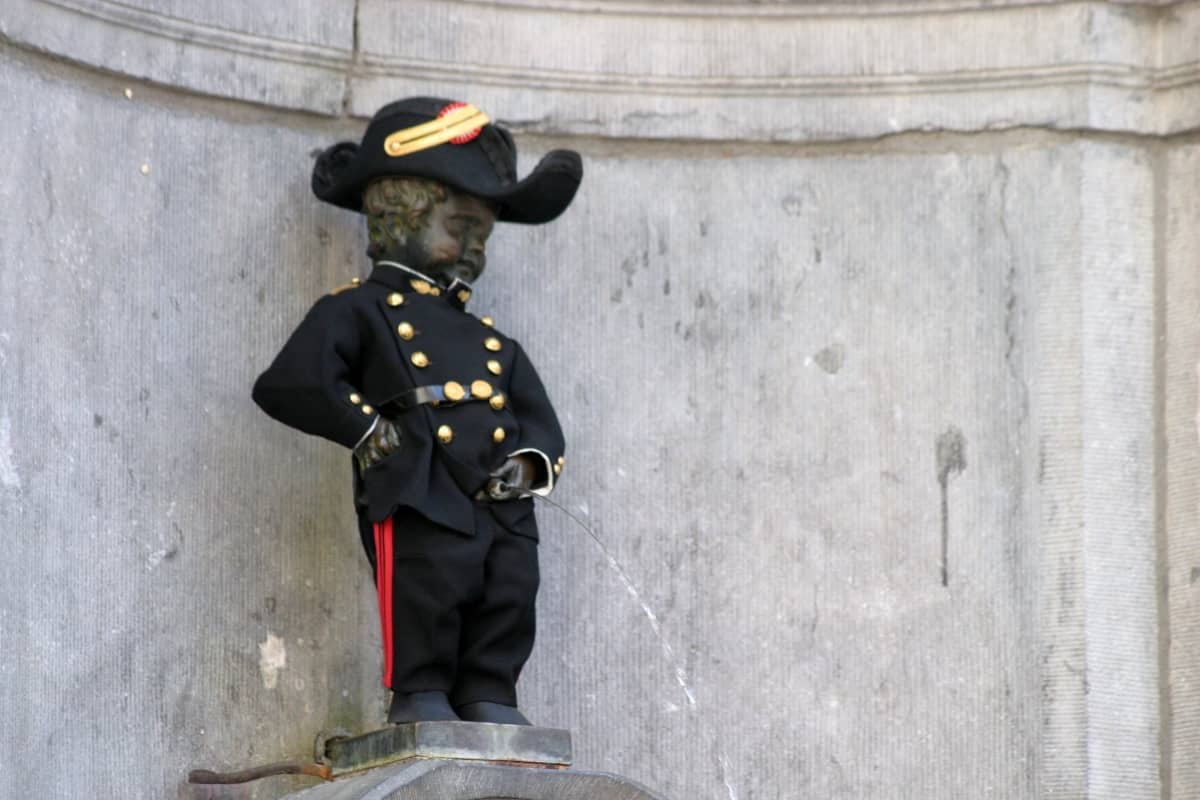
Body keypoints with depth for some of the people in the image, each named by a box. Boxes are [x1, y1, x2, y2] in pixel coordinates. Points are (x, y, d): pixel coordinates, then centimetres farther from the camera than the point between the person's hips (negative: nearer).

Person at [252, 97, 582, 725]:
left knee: (509, 599, 1)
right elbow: (291, 384, -7)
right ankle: (420, 695, 1)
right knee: (428, 588, -14)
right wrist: (368, 428, -11)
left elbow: (537, 416, 24)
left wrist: (530, 462, 1)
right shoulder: (358, 312, 7)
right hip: (417, 504, -6)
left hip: (502, 508, 7)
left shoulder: (491, 343, 28)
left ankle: (487, 696, 12)